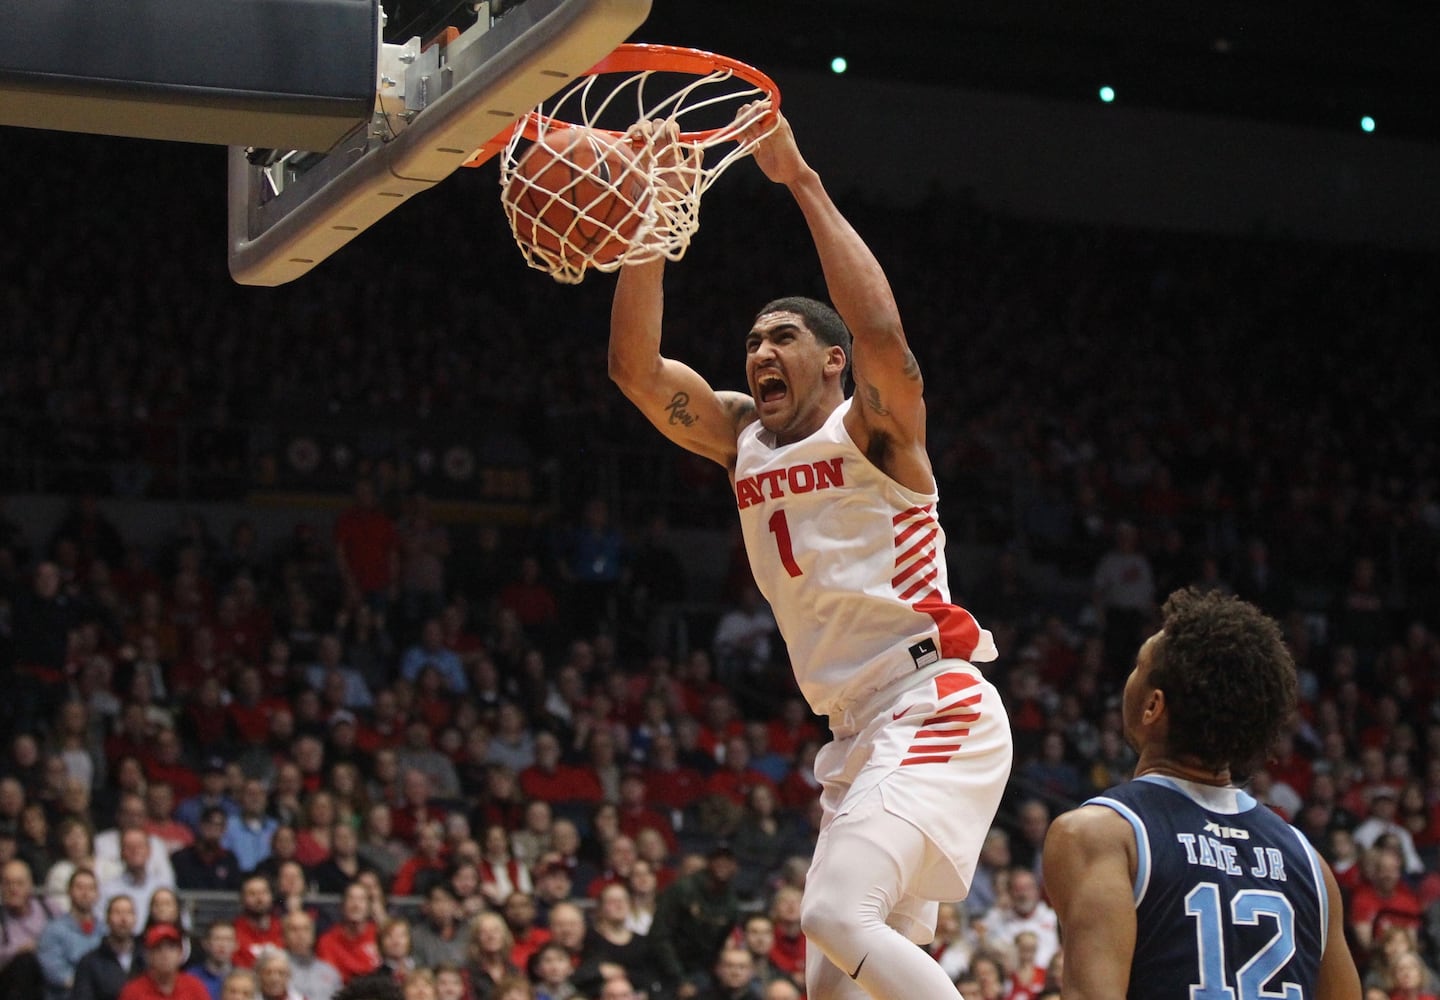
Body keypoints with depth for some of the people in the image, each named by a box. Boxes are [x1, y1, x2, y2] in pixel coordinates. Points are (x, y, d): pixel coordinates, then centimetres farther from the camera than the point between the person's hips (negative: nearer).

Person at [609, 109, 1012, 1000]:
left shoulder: (871, 428, -4)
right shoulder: (741, 438, 15)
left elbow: (883, 334, -25)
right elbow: (635, 367, 5)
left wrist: (803, 183, -23)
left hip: (935, 707, -9)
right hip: (859, 731, 9)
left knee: (839, 914, -28)